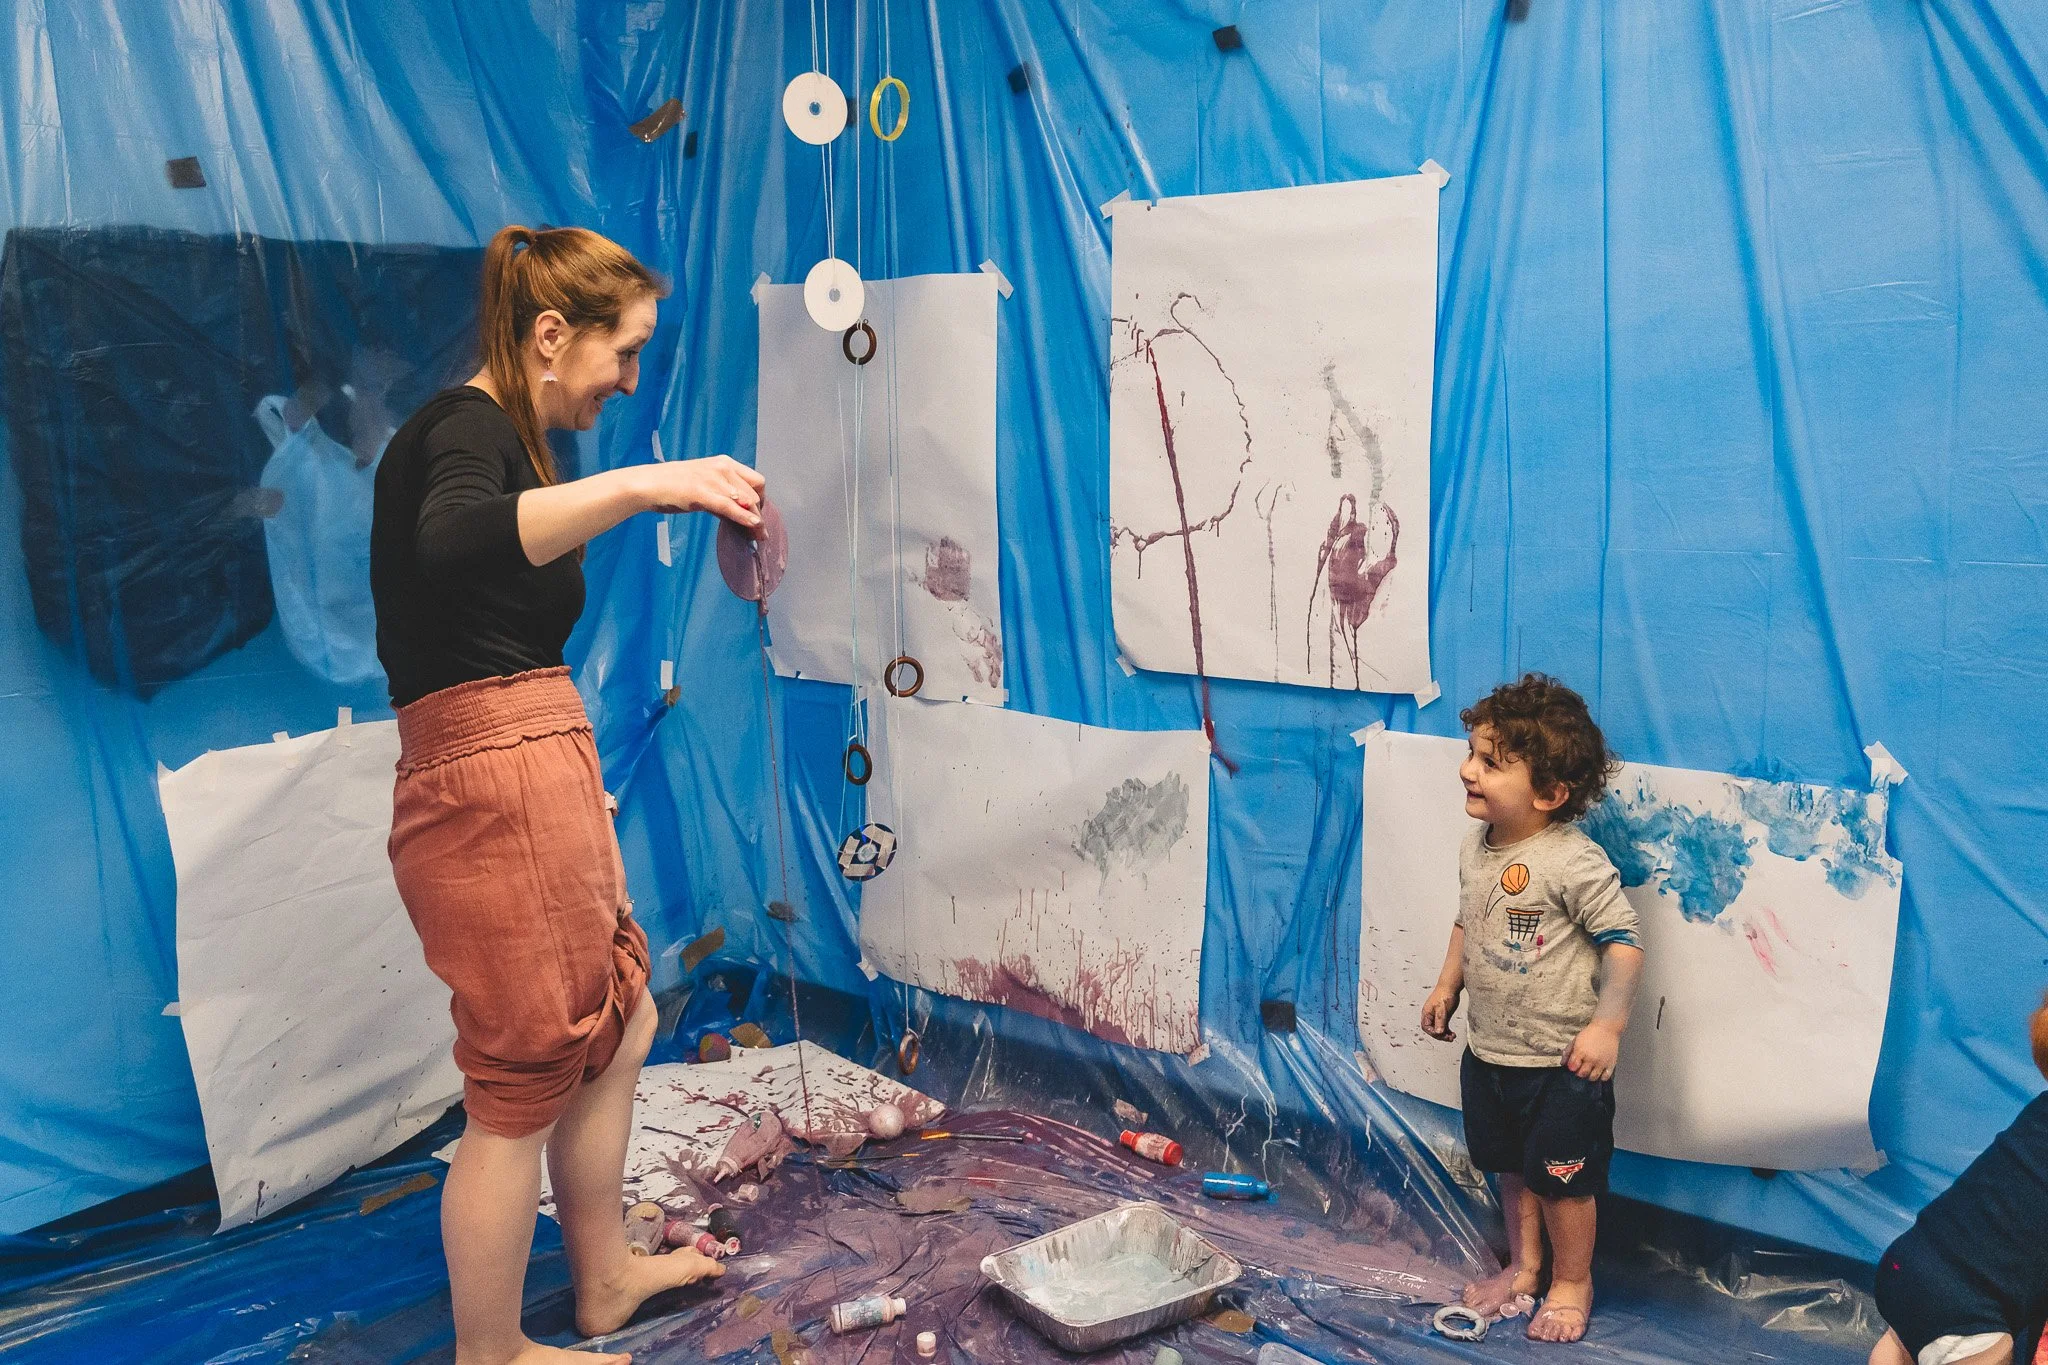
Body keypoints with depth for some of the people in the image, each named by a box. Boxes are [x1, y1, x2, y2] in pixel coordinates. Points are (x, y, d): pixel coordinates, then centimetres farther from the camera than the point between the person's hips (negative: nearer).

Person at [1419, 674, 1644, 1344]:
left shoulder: (1574, 861, -24)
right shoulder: (1476, 847, -1)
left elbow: (1623, 940, -20)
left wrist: (1607, 1024, -23)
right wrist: (1446, 985, 13)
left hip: (1559, 1063, -7)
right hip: (1488, 1053, 7)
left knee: (1561, 1180, 11)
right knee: (1512, 1169, 23)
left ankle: (1572, 1282, 33)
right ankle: (1524, 1267, 44)